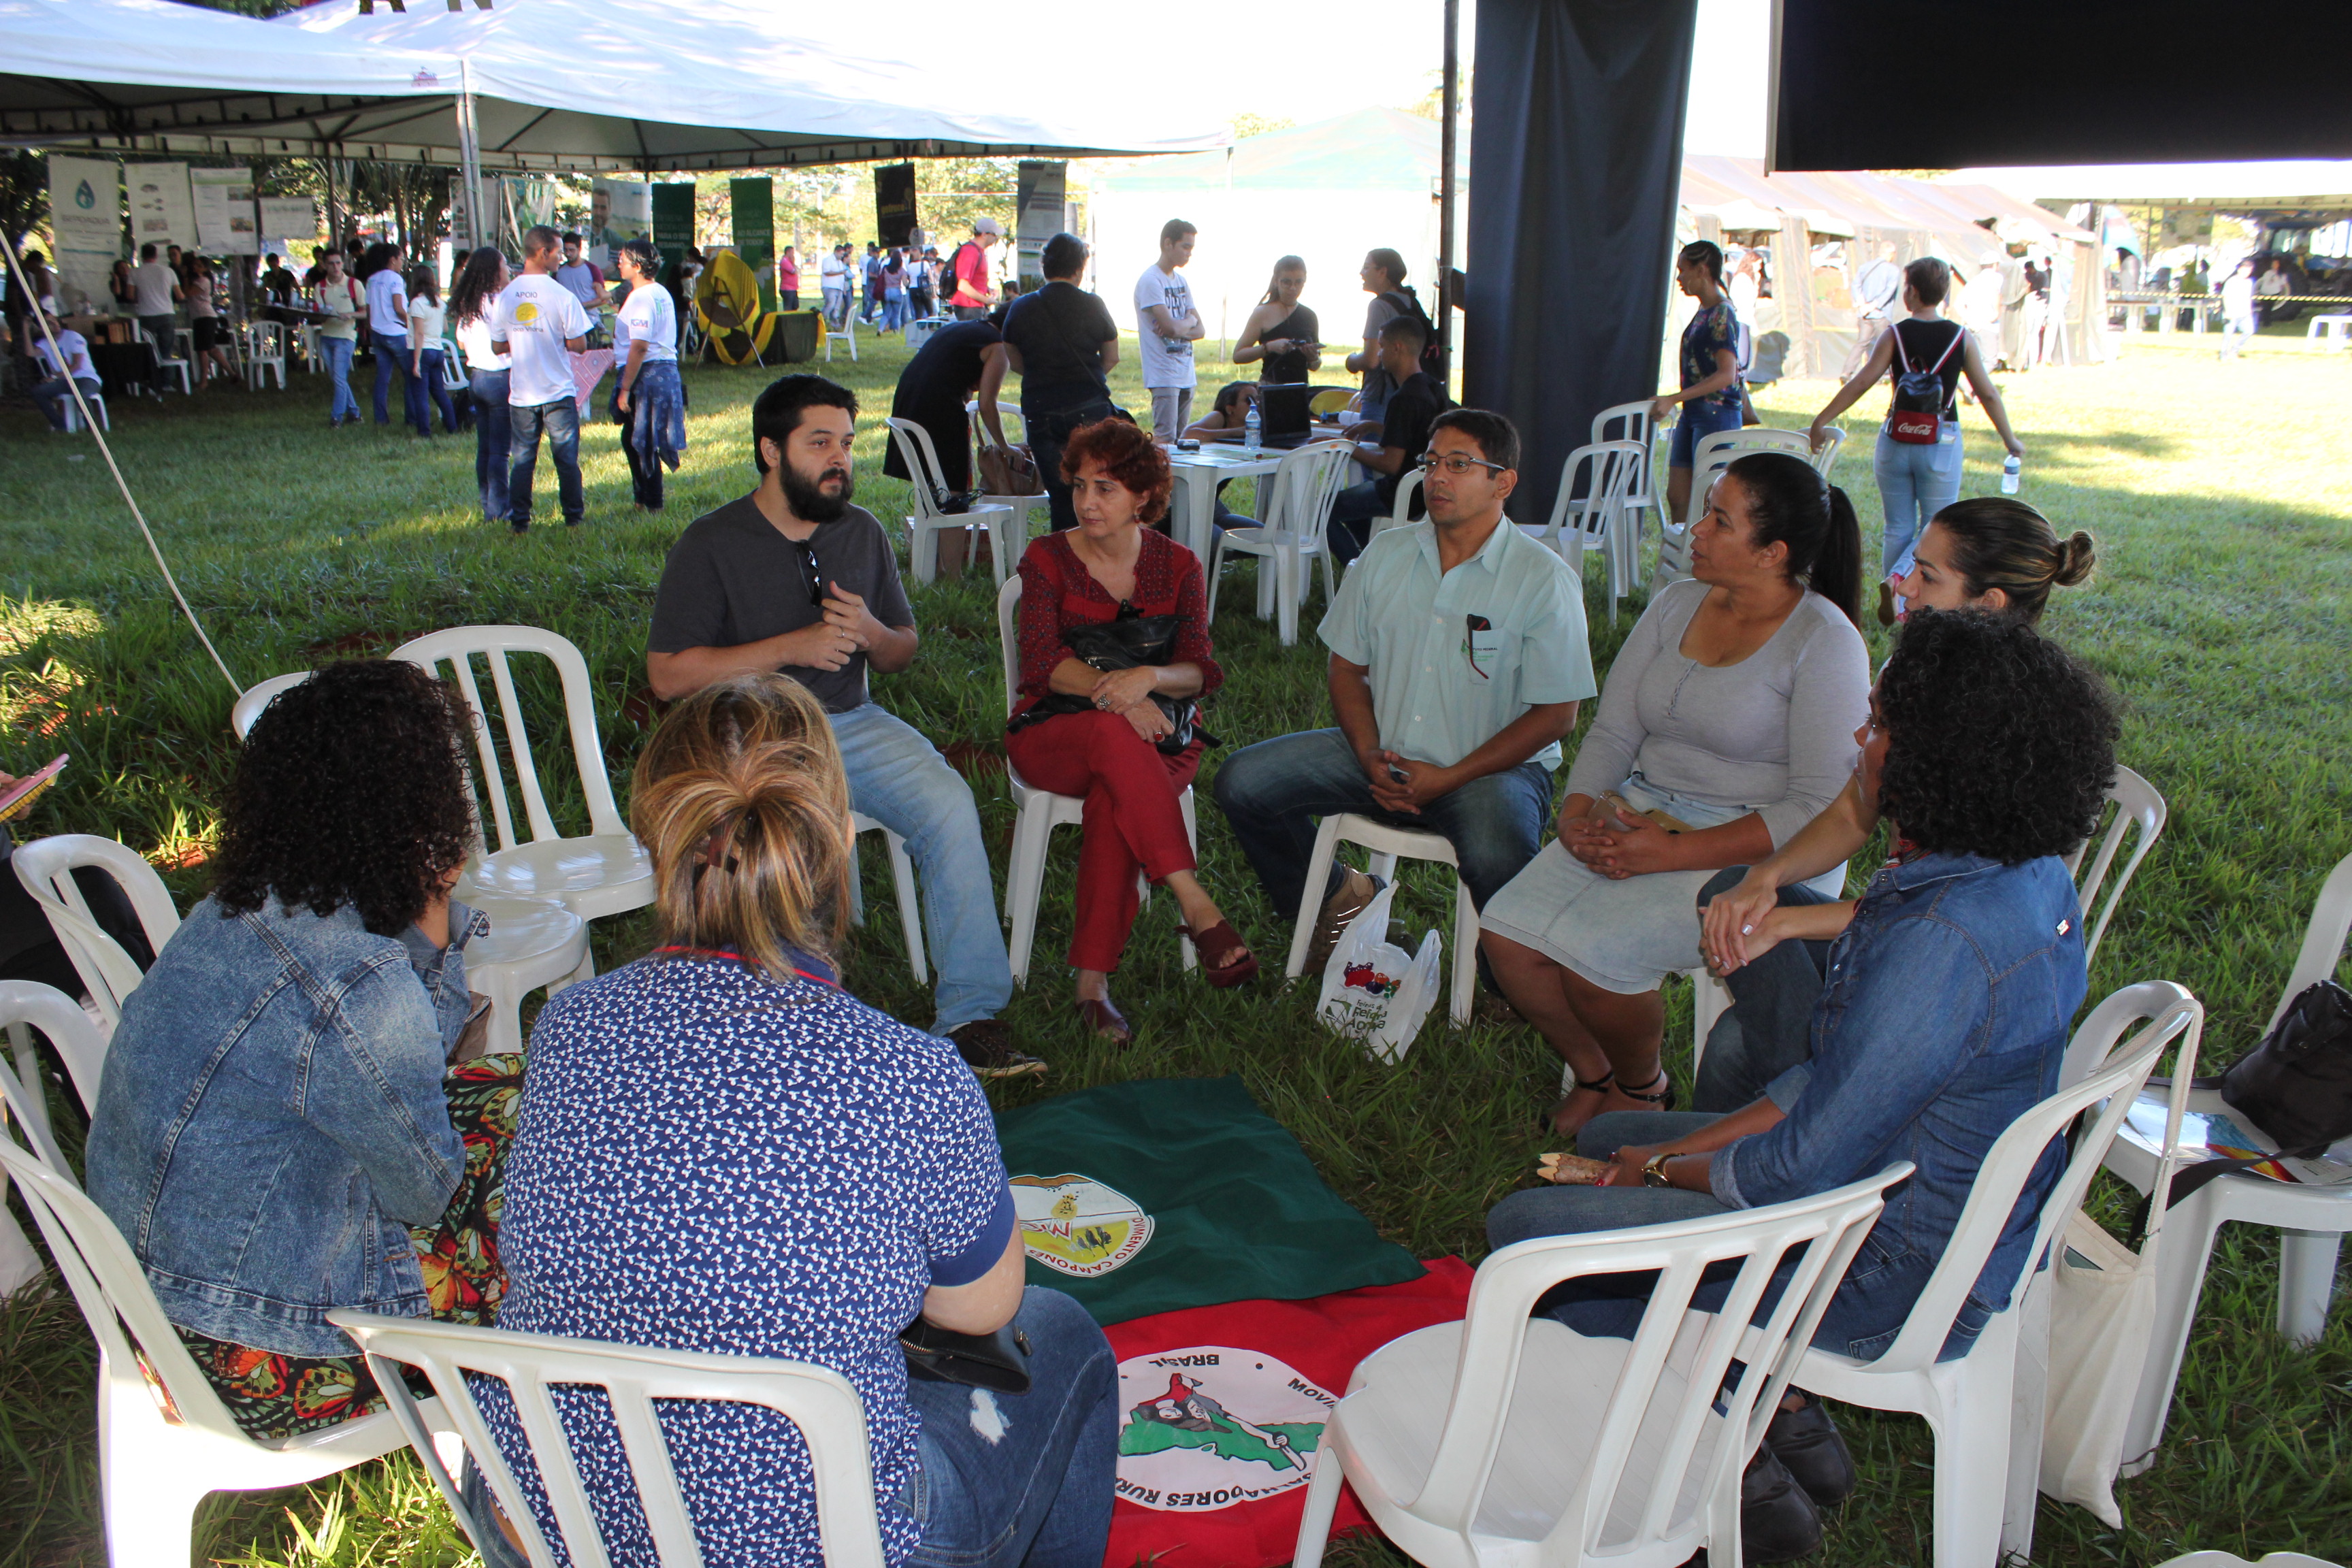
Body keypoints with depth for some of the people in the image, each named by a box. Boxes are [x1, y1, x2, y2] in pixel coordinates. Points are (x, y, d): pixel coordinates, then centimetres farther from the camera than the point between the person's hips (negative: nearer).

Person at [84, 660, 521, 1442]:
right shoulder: (357, 988, -31)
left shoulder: (244, 907, -3)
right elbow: (427, 1192, -15)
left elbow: (401, 1073, 8)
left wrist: (432, 940, -7)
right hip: (268, 1355, -9)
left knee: (506, 1086, 13)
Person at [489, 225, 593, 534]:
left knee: (522, 459, 9)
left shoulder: (506, 296, 0)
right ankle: (573, 516, 15)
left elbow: (498, 346, 6)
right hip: (558, 392, -3)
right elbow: (578, 344, -10)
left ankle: (519, 520, 10)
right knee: (566, 458, 8)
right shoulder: (562, 295, -12)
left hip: (521, 392, 3)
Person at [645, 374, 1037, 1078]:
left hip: (851, 723, 4)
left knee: (950, 806, -24)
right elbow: (667, 675, -7)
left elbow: (905, 650, 20)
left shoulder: (863, 533, 13)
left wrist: (872, 633, -6)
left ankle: (971, 1014, -21)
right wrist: (791, 647, -14)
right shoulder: (711, 544, -1)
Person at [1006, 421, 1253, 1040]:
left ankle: (1093, 982, -35)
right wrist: (1111, 687, -29)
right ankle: (1198, 909, -42)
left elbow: (1200, 672, -3)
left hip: (1156, 733, 1)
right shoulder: (1047, 560, 3)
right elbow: (1041, 664, -12)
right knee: (1112, 735, -38)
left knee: (1114, 800, -36)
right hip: (1052, 734, -1)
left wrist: (1148, 677, -26)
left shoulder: (1178, 566, 7)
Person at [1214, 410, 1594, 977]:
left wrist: (1450, 777, -17)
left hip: (1491, 766, -5)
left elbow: (1556, 714, -10)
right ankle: (1336, 895, 15)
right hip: (1383, 755, 5)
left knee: (1496, 863, -37)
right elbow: (1347, 665, 11)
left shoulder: (1545, 579, -9)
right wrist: (1369, 754, -8)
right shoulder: (1385, 554, 5)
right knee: (1241, 783, -10)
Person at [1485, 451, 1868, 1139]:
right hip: (1638, 815, 6)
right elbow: (1613, 731, 11)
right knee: (1507, 933, -15)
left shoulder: (1825, 642, -11)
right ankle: (1594, 1075, 12)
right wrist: (1577, 811, -10)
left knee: (1594, 954, -27)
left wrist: (1671, 853, -22)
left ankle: (1642, 1088, 6)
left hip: (1745, 849, -6)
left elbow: (1821, 808, -16)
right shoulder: (1676, 605, 9)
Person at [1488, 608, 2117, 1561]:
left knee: (1527, 1228, -2)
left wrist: (1671, 1168, -6)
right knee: (1610, 1137, 22)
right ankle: (1785, 1416, 20)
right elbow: (1845, 1079, 4)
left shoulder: (1943, 942, -33)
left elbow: (1805, 1170, -26)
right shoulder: (2028, 878, -3)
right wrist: (1685, 1146, 2)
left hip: (1896, 1279, -9)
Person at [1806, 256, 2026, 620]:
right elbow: (1987, 393, 2)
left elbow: (1861, 383, -9)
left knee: (1899, 529, 12)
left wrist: (1821, 421, -3)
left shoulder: (1896, 335, -4)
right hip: (1941, 444, -1)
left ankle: (1896, 605, 14)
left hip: (1896, 441, 1)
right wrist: (2010, 440, 13)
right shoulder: (1962, 337, -2)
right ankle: (1897, 579, -17)